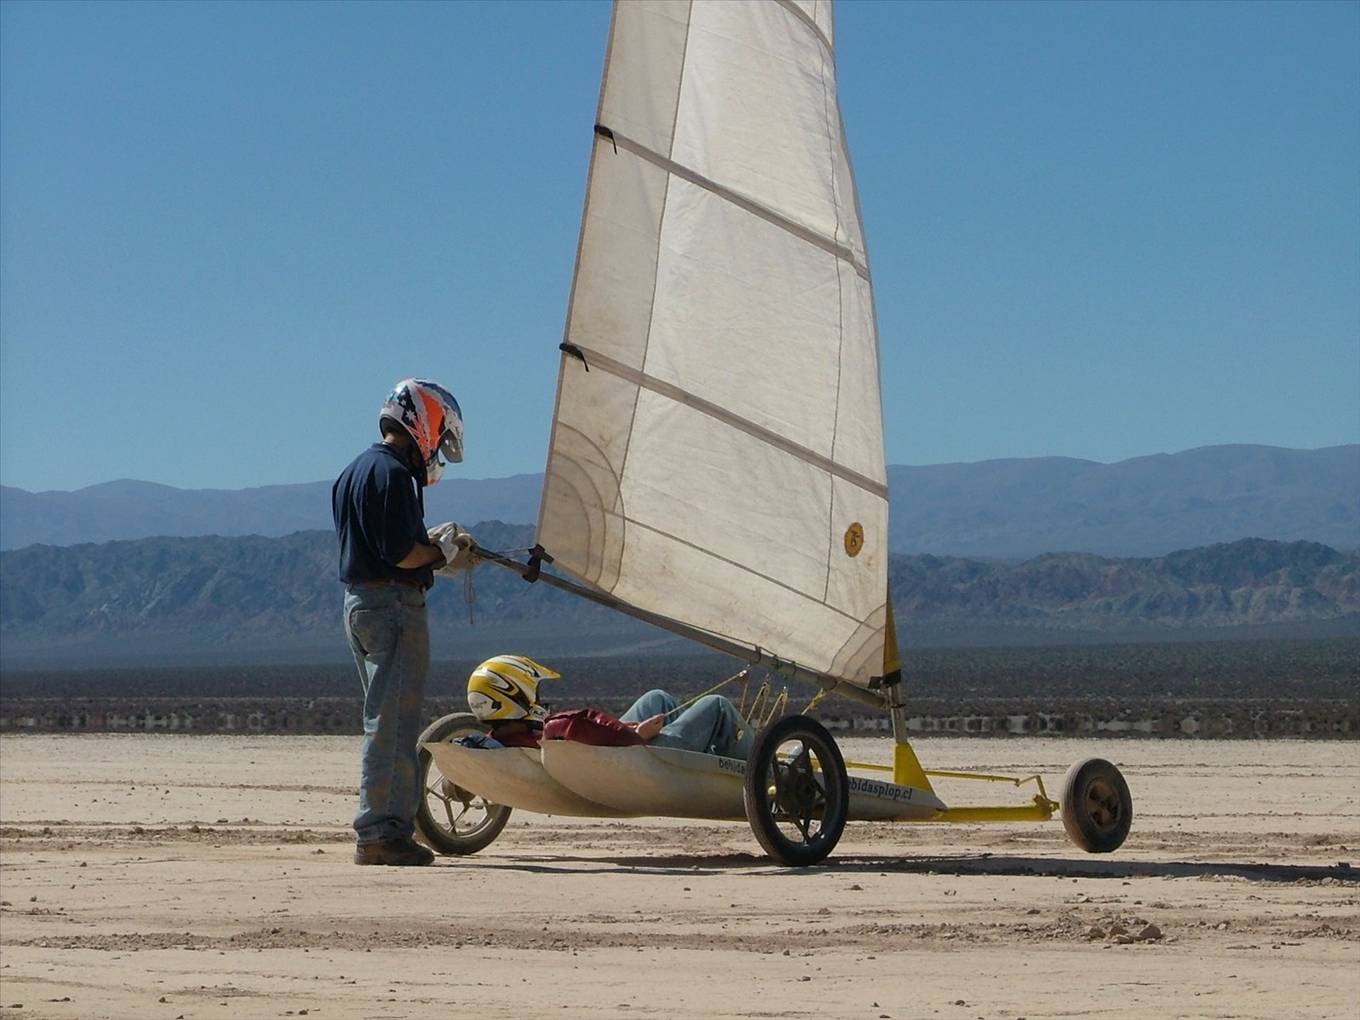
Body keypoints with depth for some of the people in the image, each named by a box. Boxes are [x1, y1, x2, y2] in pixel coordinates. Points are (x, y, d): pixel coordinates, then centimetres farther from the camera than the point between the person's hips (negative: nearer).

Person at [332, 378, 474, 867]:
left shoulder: (353, 472, 17)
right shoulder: (393, 474, -14)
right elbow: (401, 554, -20)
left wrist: (430, 544, 14)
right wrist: (445, 554, -4)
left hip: (357, 602, 10)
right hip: (394, 605, -10)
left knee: (387, 721, 15)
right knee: (394, 725, -8)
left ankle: (392, 826, 18)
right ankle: (379, 834, -9)